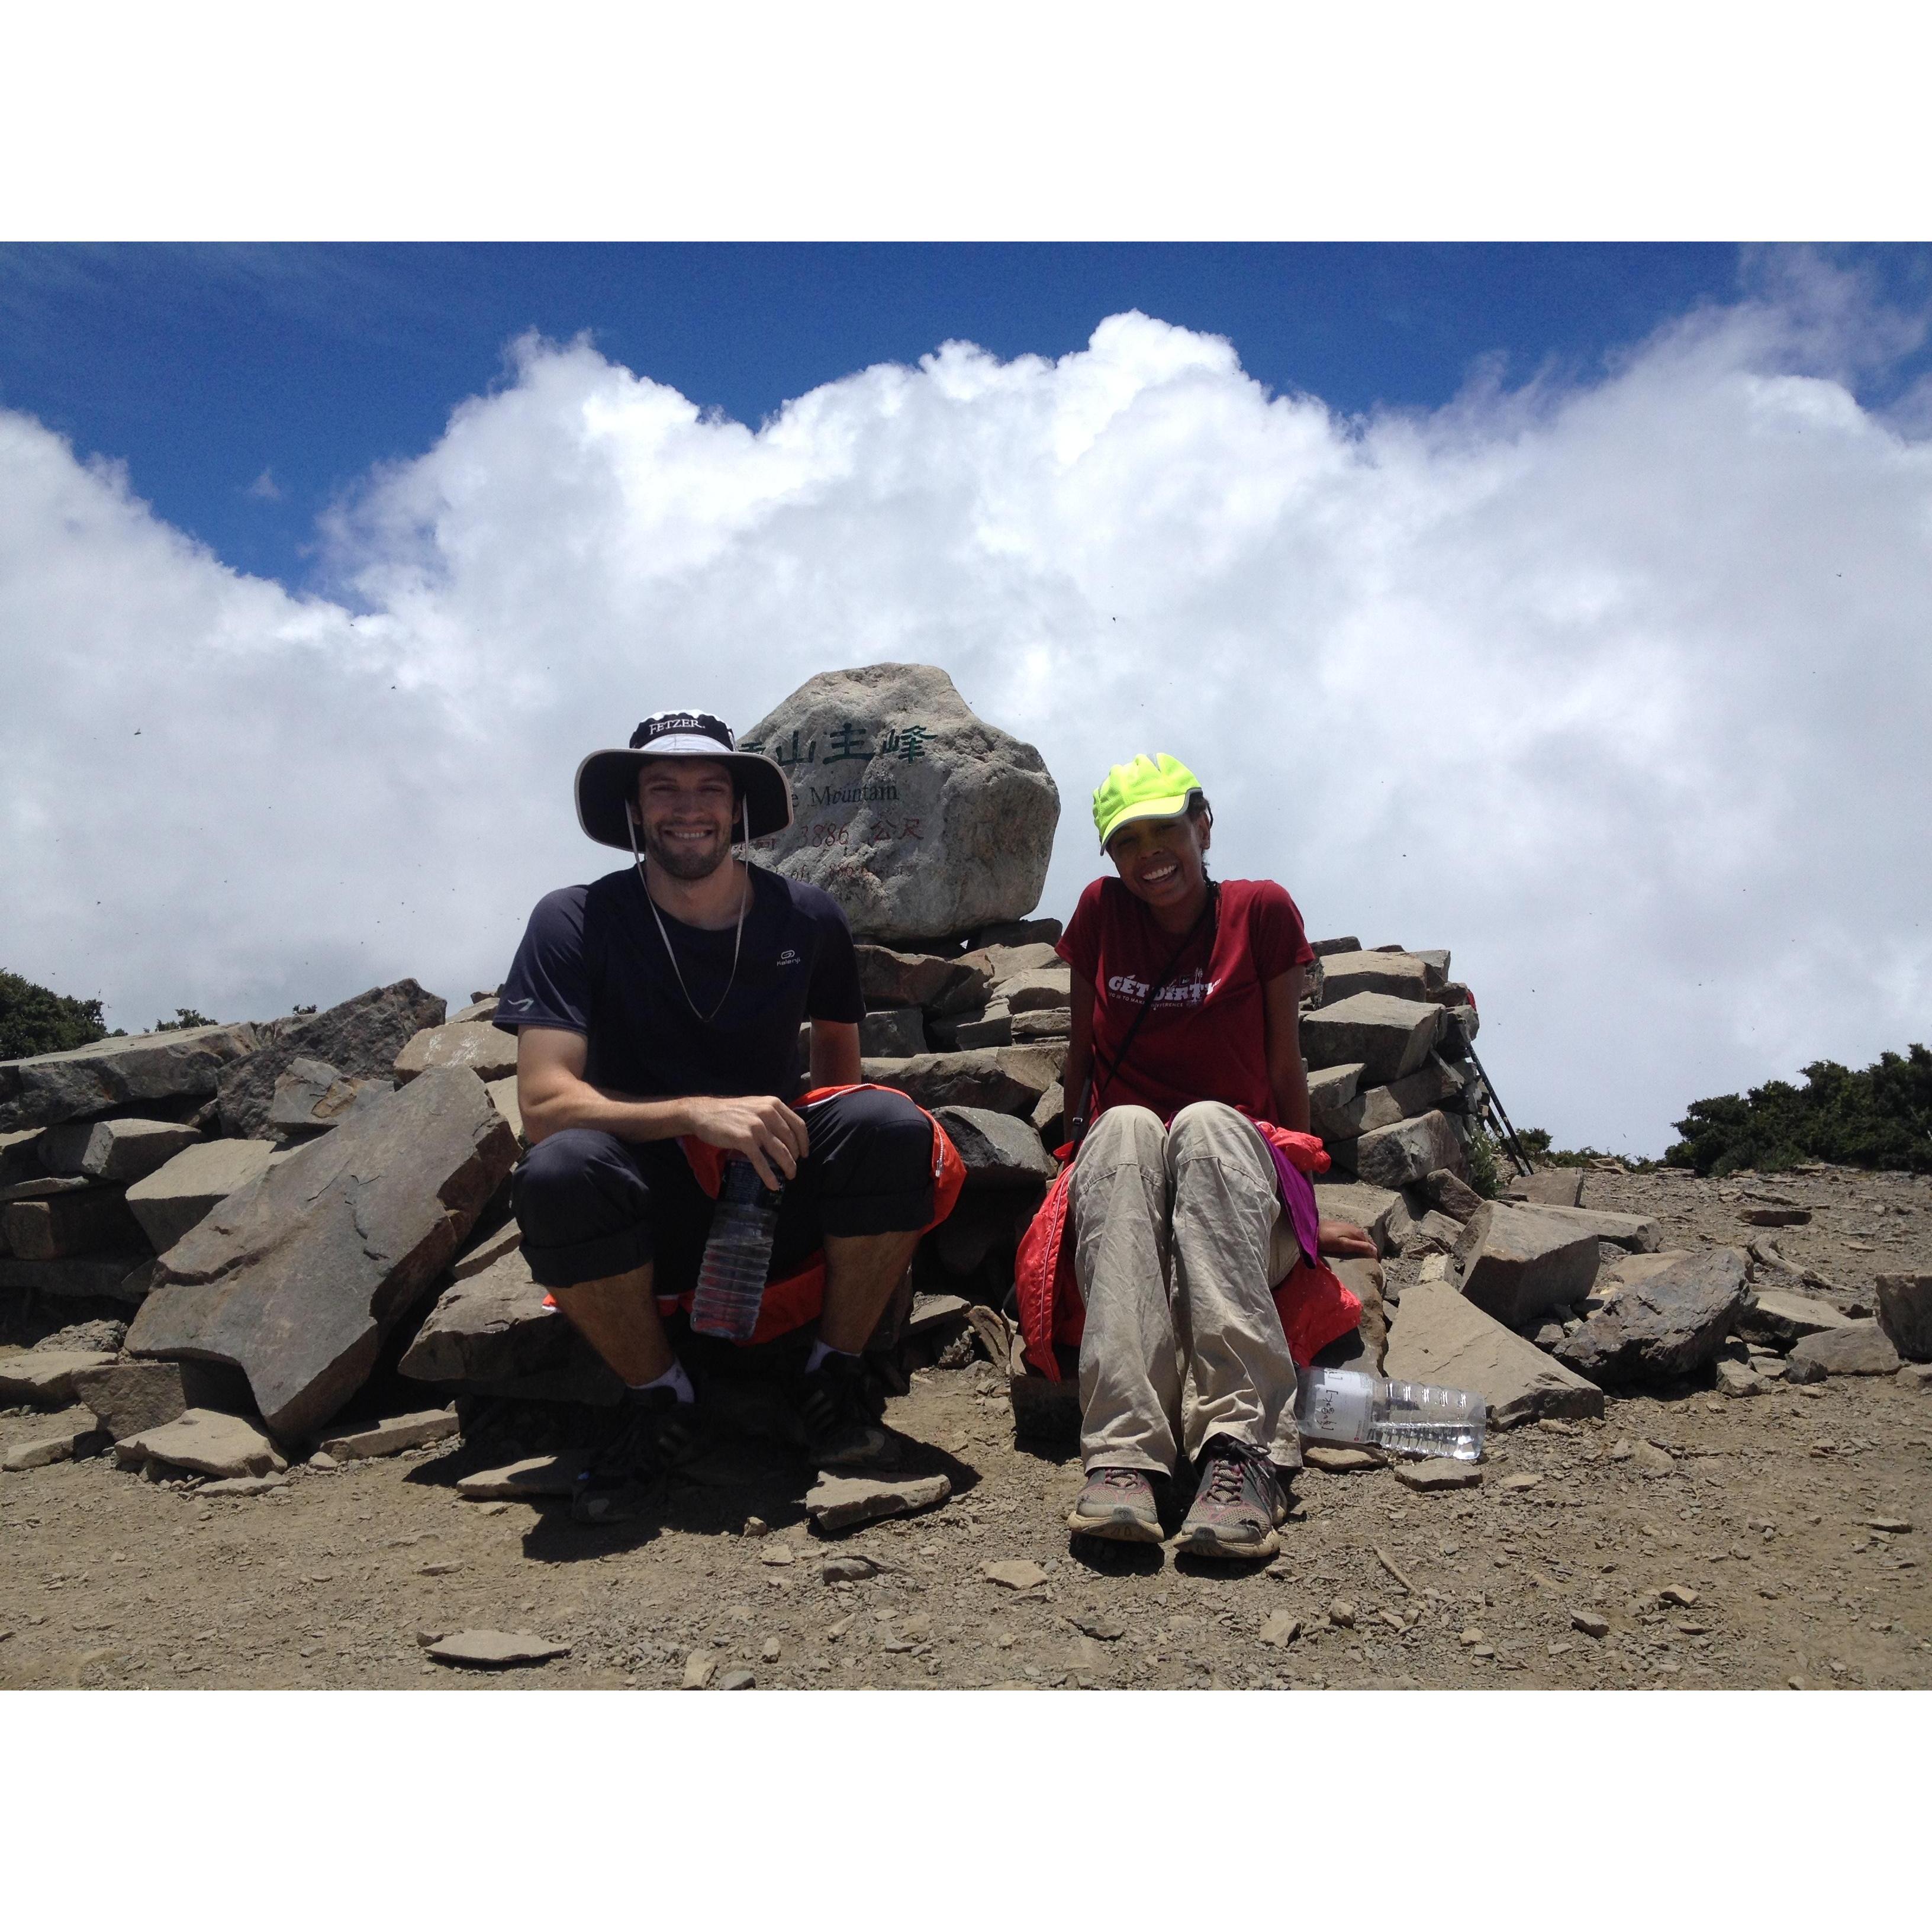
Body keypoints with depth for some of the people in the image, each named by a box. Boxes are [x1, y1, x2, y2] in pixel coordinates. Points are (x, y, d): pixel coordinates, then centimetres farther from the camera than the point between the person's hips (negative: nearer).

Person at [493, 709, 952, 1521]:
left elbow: (835, 1046, 15)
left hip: (780, 1199, 2)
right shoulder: (576, 922, -8)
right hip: (650, 1220, -1)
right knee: (557, 1173, -34)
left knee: (892, 1127, -26)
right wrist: (700, 1113, -32)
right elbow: (543, 1103, -19)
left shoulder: (805, 919, 0)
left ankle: (834, 1372, -4)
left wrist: (798, 1140, -4)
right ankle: (659, 1396, -7)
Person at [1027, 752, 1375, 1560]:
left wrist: (1304, 1210, 12)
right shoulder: (1101, 912, 8)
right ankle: (1122, 1453, -51)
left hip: (1238, 1188, -1)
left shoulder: (1261, 911, 3)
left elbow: (1284, 1069, 7)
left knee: (1209, 1123, -35)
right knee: (1125, 1128, -34)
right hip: (1117, 1187, 1)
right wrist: (1080, 1167, 9)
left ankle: (1244, 1448, -51)